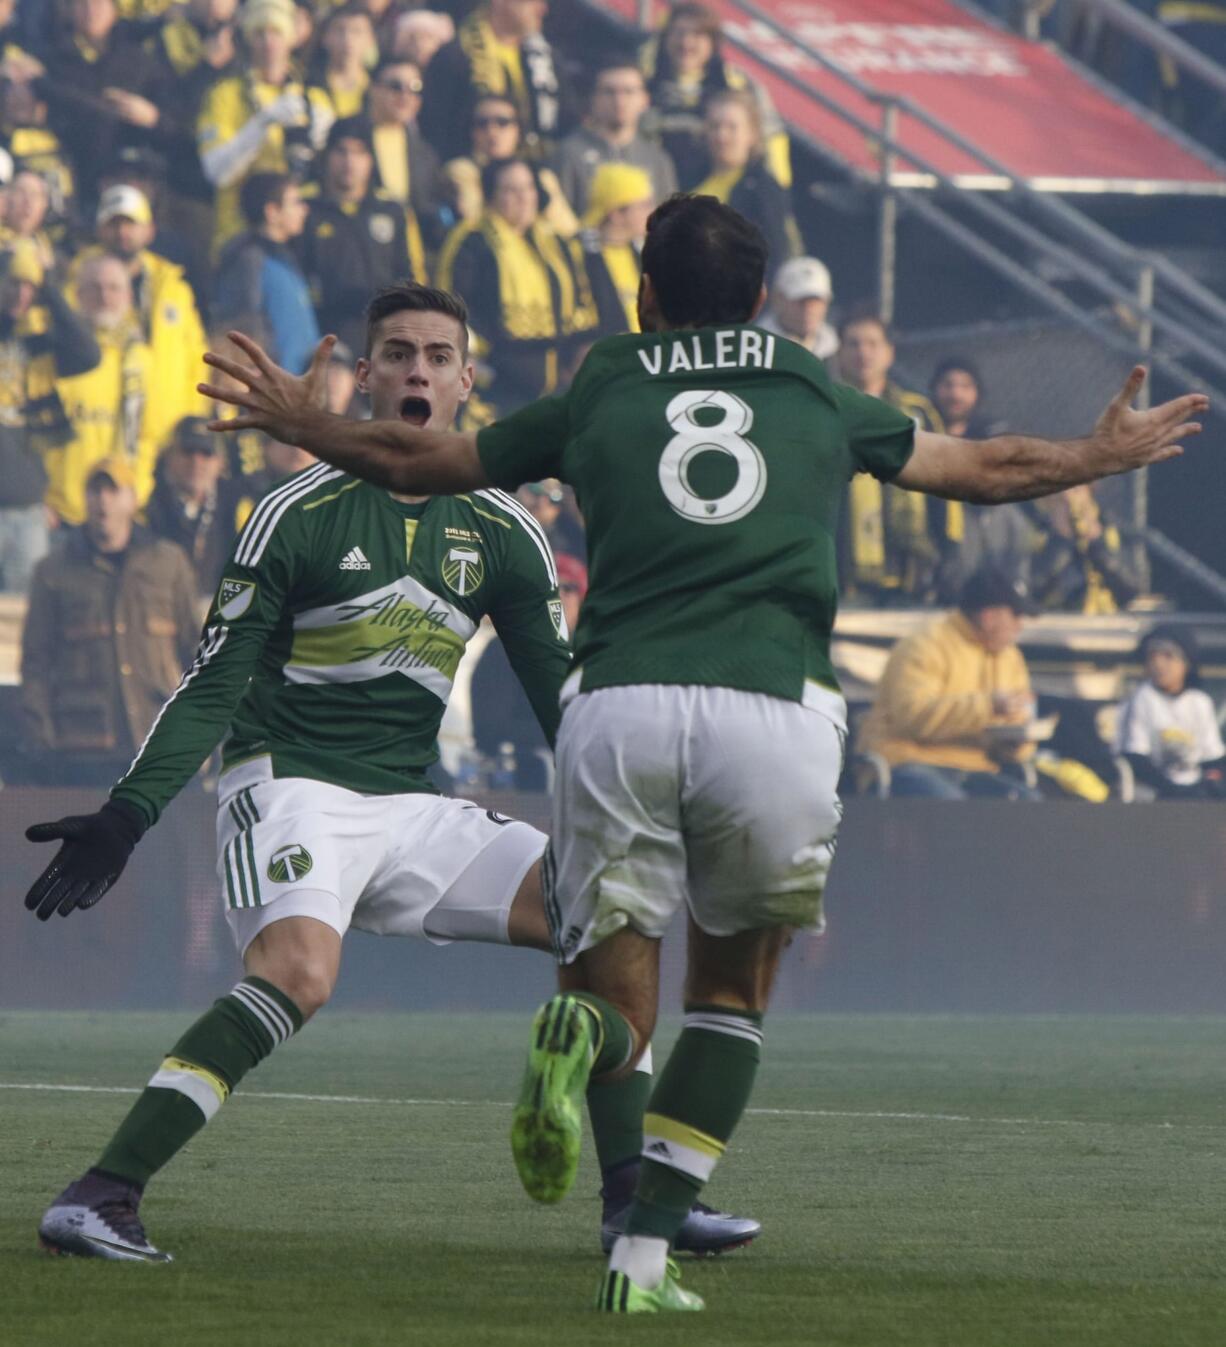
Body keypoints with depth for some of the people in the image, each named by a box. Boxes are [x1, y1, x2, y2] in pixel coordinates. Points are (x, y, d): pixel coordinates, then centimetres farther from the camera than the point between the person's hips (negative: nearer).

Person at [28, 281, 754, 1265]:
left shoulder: (503, 534, 7)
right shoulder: (302, 512, -5)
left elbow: (562, 693, 14)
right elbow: (214, 685, -5)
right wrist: (129, 813, -15)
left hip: (412, 809, 6)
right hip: (291, 785, -6)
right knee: (299, 972, -33)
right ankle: (100, 1196, -34)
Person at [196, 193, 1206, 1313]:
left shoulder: (598, 395, 19)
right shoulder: (819, 396, 21)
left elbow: (411, 459, 29)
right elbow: (988, 468, 34)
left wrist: (302, 424, 48)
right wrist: (1108, 454, 53)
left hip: (618, 708, 0)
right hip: (775, 708, 0)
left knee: (616, 995, 10)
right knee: (735, 985, 20)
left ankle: (586, 1038, -30)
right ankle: (646, 1254, 6)